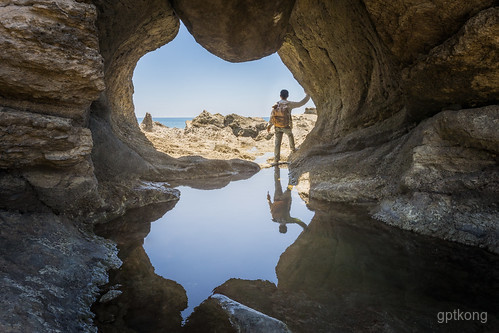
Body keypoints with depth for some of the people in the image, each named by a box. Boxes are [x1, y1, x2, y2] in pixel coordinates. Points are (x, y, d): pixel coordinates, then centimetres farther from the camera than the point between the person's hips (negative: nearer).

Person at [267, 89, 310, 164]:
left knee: (277, 143, 4)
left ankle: (276, 160, 1)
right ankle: (293, 149, 50)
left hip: (277, 127, 2)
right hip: (286, 127, -2)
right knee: (290, 136, 29)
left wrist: (269, 125, 13)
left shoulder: (276, 105, -4)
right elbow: (302, 103, -7)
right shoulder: (289, 104, -13)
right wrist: (308, 95, 6)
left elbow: (272, 116, -1)